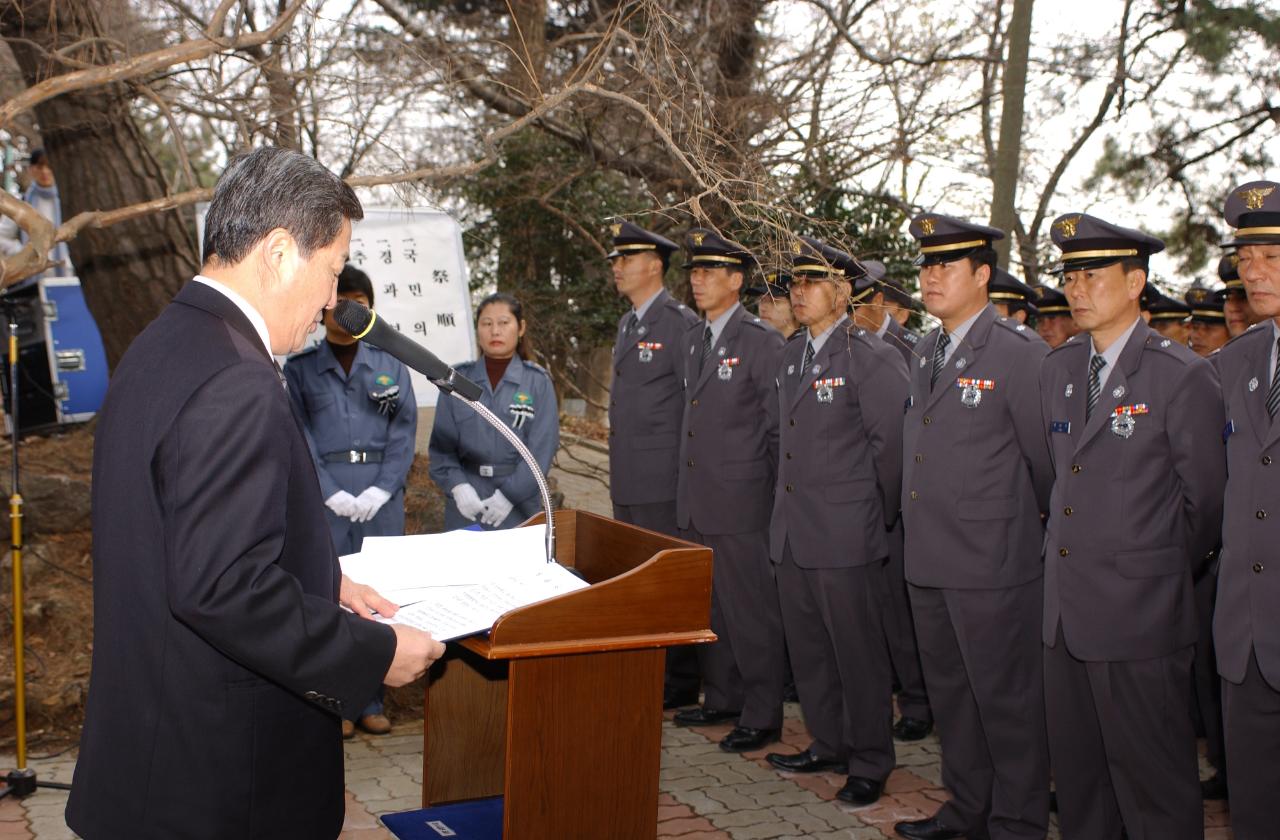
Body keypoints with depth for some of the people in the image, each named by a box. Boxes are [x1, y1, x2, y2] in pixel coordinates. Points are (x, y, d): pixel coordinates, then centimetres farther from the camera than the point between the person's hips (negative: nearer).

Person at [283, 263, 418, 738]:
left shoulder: (391, 366, 11)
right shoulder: (300, 368, 6)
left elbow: (404, 431, 5)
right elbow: (299, 437, 0)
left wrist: (380, 491, -7)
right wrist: (333, 494, -10)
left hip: (381, 497, 2)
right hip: (325, 494, -1)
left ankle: (371, 702, 10)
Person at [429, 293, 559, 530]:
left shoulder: (538, 382, -2)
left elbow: (542, 447, -7)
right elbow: (442, 443, 0)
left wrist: (510, 494, -15)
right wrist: (458, 487, -14)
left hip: (518, 505, -1)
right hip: (465, 506, 1)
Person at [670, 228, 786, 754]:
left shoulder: (762, 342, -11)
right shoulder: (691, 341, 13)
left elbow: (780, 426, -9)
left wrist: (770, 490, -7)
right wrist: (688, 485, 17)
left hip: (740, 503, -8)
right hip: (695, 502, 8)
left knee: (751, 611, 0)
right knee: (707, 607, 16)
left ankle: (761, 717, 10)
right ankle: (721, 699, 29)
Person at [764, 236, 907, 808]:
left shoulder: (871, 358, -12)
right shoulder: (791, 354, 13)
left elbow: (893, 442, -12)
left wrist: (879, 518, -6)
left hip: (845, 537, -8)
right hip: (791, 534, 8)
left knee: (858, 653, 2)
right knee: (807, 649, 17)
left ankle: (869, 765, 15)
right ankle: (828, 745, 32)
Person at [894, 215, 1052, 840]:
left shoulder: (1020, 353, -14)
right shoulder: (928, 353, 12)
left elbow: (1049, 460, -10)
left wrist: (1027, 526, 2)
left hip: (993, 566, -8)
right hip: (928, 561, 8)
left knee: (1006, 700, 4)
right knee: (949, 693, 19)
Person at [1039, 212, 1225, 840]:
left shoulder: (1182, 376, -10)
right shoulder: (1056, 369, 10)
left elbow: (1206, 499, -4)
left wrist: (1162, 575, 5)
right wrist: (1064, 547, 14)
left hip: (1140, 616, -6)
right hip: (1065, 608, 6)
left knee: (1153, 782, 2)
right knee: (1075, 771, 15)